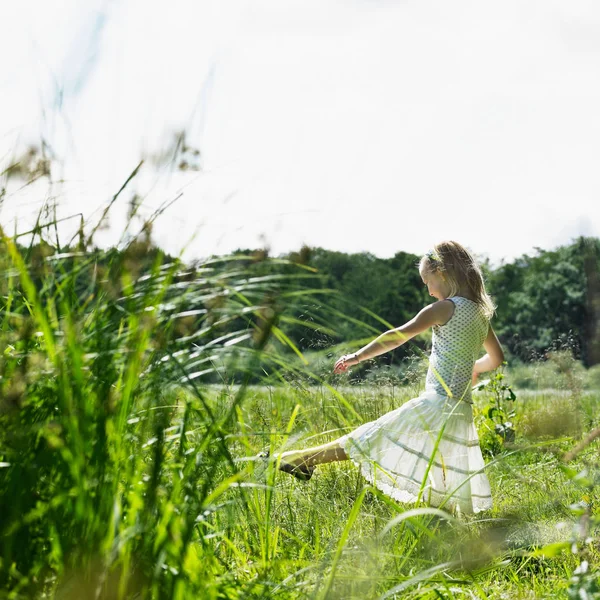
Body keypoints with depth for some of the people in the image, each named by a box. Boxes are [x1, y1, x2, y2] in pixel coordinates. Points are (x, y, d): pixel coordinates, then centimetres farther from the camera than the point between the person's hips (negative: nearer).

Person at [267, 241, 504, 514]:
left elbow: (401, 334, -17)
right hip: (461, 412, 7)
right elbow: (497, 358, 24)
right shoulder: (481, 313, 12)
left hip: (436, 404, -7)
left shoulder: (446, 308, -11)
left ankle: (304, 459, 3)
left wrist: (358, 356, -15)